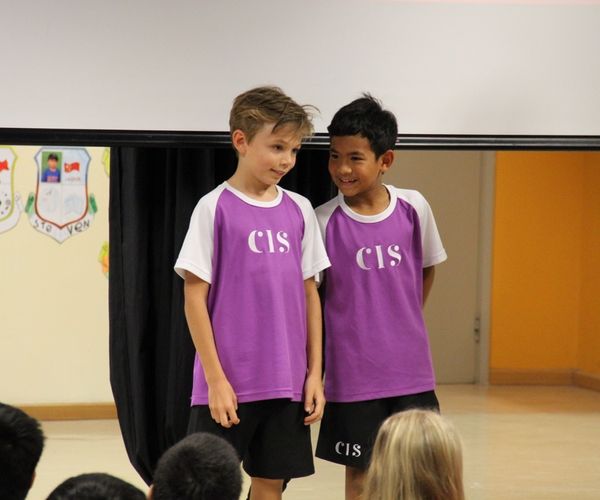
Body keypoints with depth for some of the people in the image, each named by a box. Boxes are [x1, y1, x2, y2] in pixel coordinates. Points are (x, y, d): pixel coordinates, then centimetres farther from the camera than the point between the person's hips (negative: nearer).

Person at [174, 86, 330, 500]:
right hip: (229, 384, -4)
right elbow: (195, 297, -6)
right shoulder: (215, 208, -6)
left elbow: (310, 294, 12)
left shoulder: (299, 210, 7)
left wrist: (314, 373, 7)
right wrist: (215, 378, -10)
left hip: (286, 383, 4)